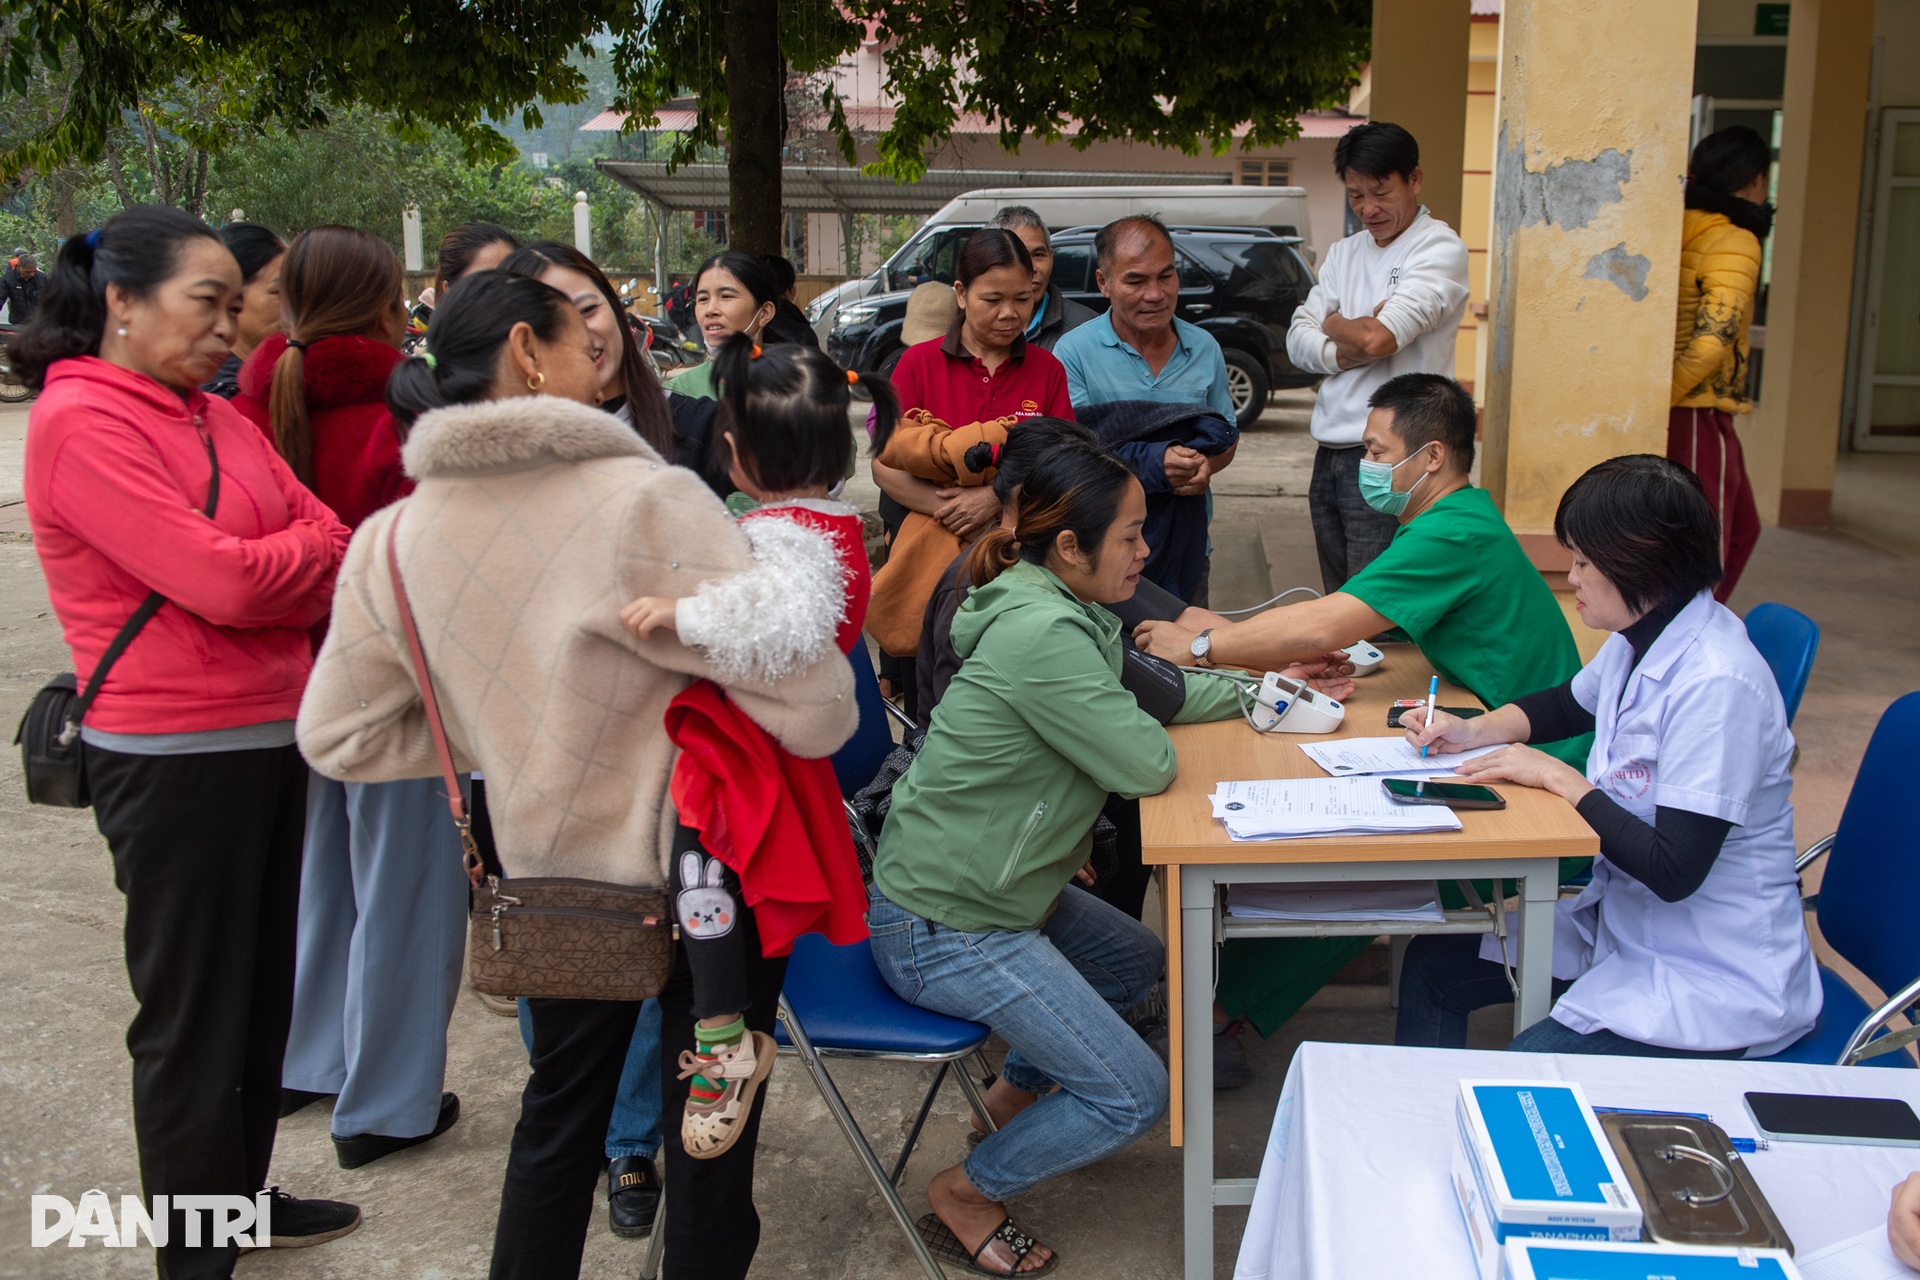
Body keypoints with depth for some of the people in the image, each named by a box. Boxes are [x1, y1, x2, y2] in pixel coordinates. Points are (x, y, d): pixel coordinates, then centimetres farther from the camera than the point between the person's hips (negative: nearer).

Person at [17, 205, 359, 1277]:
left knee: (264, 987, 18)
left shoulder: (218, 417, 9)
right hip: (176, 756, -7)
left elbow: (331, 547, 5)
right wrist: (314, 548, -4)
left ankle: (245, 1193, 36)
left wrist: (265, 570, -14)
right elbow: (224, 582, -21)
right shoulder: (79, 422, -14)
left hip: (272, 736, 7)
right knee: (193, 1015, 6)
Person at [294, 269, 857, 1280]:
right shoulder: (645, 500, -25)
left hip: (550, 870, 5)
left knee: (560, 1112, 26)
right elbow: (814, 709, -26)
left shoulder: (392, 539, -7)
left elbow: (337, 736, 3)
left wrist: (506, 736, 7)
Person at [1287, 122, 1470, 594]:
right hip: (1329, 455, 7)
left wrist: (1334, 323, 3)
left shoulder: (1439, 249, -6)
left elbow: (1379, 338, -18)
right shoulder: (1344, 253, 16)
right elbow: (1297, 342, 8)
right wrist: (1347, 350, -12)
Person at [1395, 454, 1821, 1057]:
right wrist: (1472, 730, 6)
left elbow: (1673, 871, -27)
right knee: (1431, 964, 7)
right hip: (1624, 919, 9)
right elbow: (1566, 704, 24)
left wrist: (1559, 777, -18)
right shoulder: (1638, 638, 0)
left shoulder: (1717, 685, -26)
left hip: (1713, 979, -9)